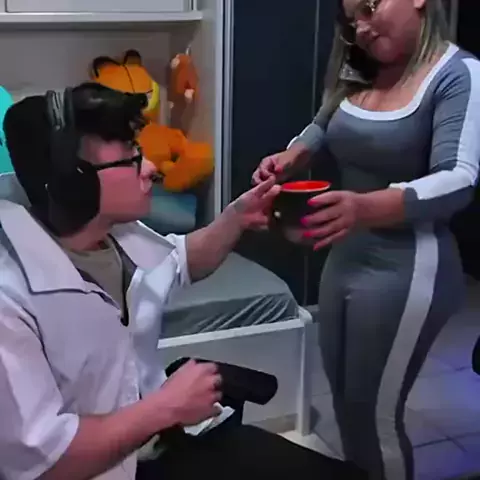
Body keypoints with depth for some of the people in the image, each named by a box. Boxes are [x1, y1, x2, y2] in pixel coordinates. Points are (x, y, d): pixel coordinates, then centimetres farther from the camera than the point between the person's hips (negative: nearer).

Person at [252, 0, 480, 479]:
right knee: (344, 398, 19)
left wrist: (365, 207, -44)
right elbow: (322, 129, 19)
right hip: (345, 257, 7)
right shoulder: (360, 73, 5)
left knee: (375, 413, 2)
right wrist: (291, 156, -4)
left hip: (406, 270, -7)